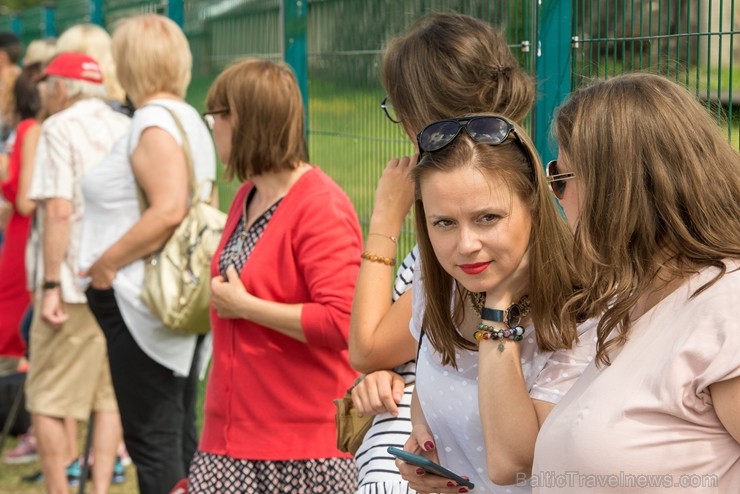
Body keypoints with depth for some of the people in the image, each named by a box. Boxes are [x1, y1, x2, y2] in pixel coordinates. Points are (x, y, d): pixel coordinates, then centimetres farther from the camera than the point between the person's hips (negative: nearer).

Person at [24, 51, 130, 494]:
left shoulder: (60, 128, -8)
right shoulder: (125, 128, 10)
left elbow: (58, 210, -17)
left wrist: (50, 285, -16)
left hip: (75, 280, -6)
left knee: (47, 402, 4)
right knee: (109, 395, 13)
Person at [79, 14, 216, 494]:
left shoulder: (154, 121, -15)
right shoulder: (190, 118, 14)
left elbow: (169, 211, -28)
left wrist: (105, 263, -19)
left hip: (142, 303, -10)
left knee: (152, 443, -5)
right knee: (180, 436, 15)